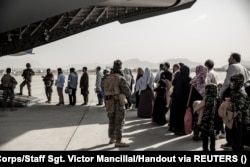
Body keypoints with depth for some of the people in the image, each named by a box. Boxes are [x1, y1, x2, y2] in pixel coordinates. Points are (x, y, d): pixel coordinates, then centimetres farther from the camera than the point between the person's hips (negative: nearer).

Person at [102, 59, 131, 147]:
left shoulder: (106, 78, 6)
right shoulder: (121, 78, -14)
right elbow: (128, 91, -13)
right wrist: (123, 94, 8)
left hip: (109, 103, 6)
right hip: (119, 103, -6)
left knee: (112, 122, 17)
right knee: (119, 123, -2)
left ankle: (112, 139, 27)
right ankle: (118, 142, -1)